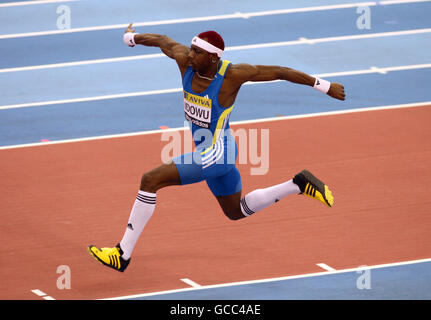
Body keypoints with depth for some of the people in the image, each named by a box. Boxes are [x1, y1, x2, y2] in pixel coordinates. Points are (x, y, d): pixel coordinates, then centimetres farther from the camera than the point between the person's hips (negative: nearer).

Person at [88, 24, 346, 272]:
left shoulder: (232, 74, -23)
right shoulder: (185, 59, -8)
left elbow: (279, 72, -15)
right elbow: (163, 41, 13)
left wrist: (325, 86, -9)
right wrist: (131, 38, 33)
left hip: (217, 153, -9)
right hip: (207, 152, 9)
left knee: (150, 180, -18)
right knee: (237, 212, 27)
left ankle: (123, 254, -12)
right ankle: (300, 184, 34)